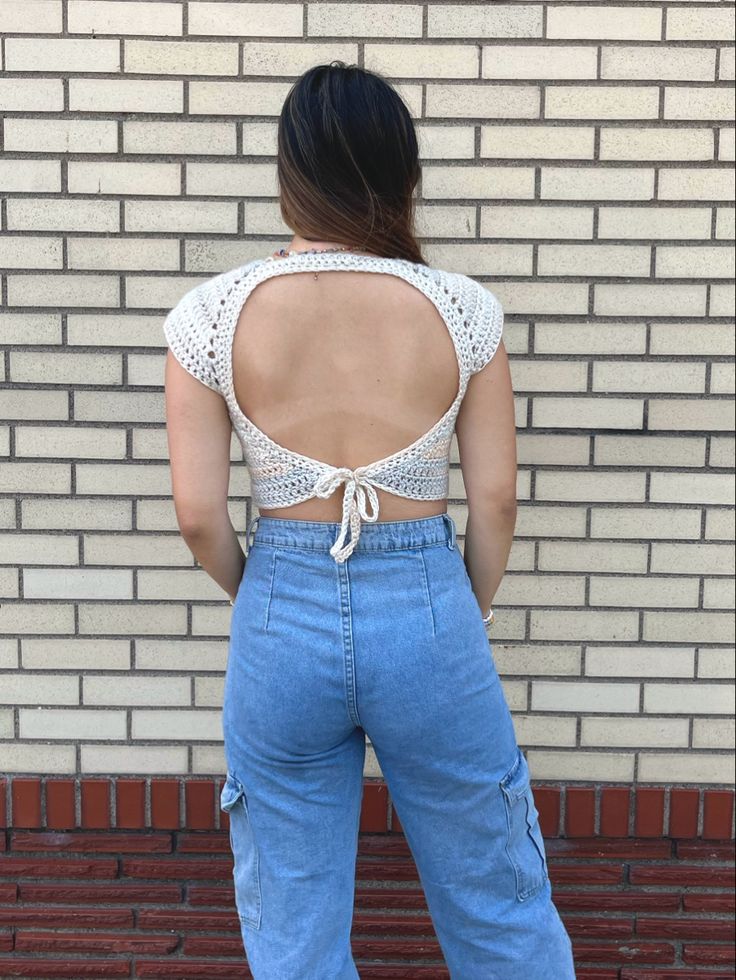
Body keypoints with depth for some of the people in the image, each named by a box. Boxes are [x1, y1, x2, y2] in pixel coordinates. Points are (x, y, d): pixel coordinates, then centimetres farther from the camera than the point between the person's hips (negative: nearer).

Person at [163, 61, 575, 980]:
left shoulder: (211, 315, -8)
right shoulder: (461, 309, -8)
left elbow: (199, 512, -6)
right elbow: (495, 498, -3)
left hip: (282, 623, 1)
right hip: (426, 608, 0)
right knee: (496, 901, 23)